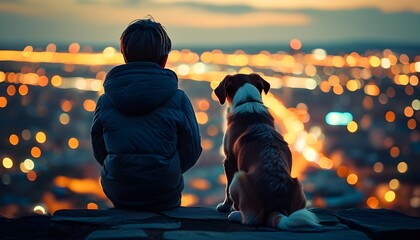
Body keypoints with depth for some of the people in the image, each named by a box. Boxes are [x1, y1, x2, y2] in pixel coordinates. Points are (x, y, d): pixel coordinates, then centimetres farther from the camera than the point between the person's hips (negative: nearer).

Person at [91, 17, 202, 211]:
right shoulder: (178, 99, -12)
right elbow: (191, 153, -5)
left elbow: (99, 153, 3)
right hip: (165, 196, -1)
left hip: (117, 195, 2)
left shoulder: (105, 101, -7)